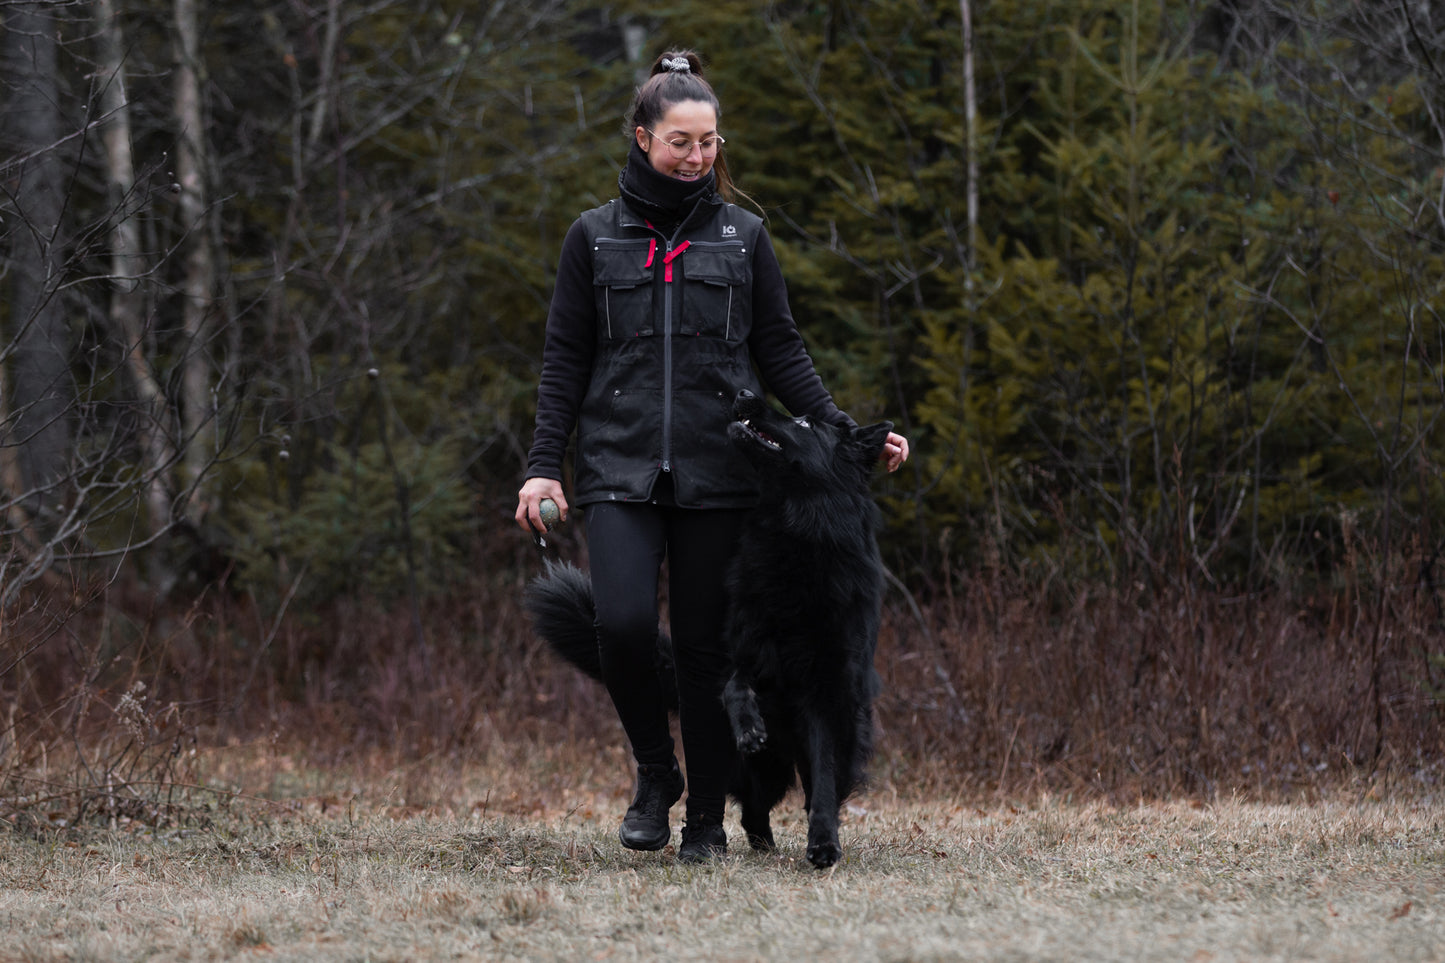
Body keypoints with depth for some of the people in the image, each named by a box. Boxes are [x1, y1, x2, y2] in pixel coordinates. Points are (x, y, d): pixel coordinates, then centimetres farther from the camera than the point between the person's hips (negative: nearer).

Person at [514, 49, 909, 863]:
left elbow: (782, 352, 11)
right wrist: (544, 466, 0)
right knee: (625, 625, -17)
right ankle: (655, 773, 8)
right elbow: (566, 361, 9)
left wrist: (844, 431, -1)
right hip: (621, 473, 0)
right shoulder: (596, 237, 8)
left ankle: (708, 819, 12)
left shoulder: (743, 236, 9)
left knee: (707, 645, 1)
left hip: (717, 475, 0)